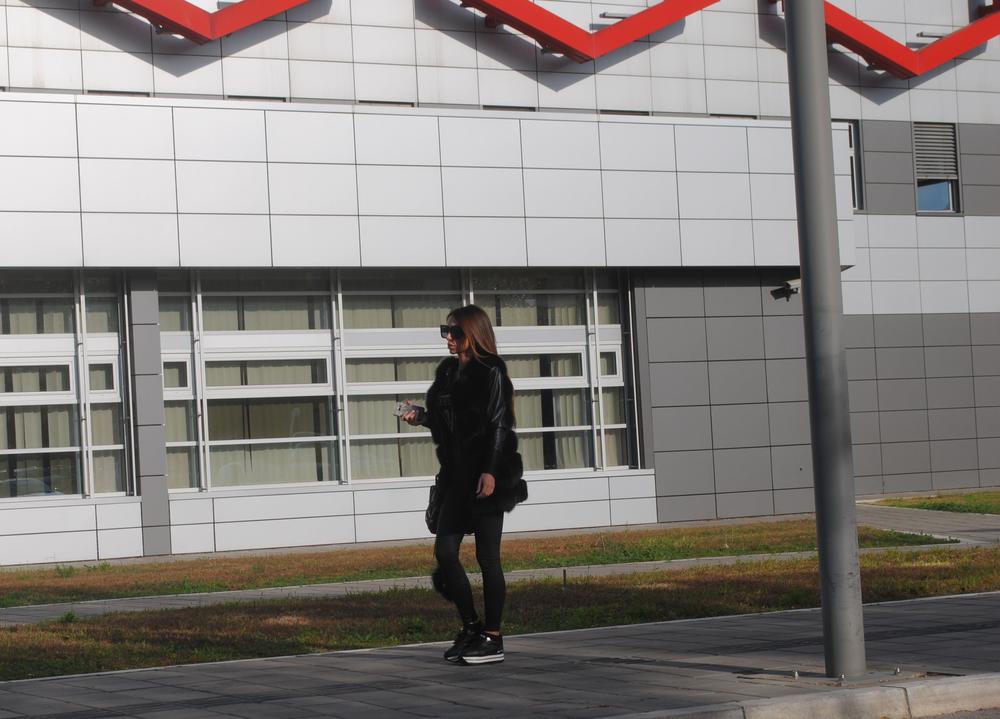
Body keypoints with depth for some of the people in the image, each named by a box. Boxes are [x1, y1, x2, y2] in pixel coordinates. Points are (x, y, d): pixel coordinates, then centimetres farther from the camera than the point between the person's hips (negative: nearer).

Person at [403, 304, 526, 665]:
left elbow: (498, 425, -13)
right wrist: (422, 416, 2)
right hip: (457, 475, 8)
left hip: (486, 477, -8)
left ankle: (492, 638, 4)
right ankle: (470, 626, 16)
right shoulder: (448, 371, 13)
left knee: (487, 555, -3)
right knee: (445, 551, 4)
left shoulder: (491, 373, -8)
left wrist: (490, 471, -21)